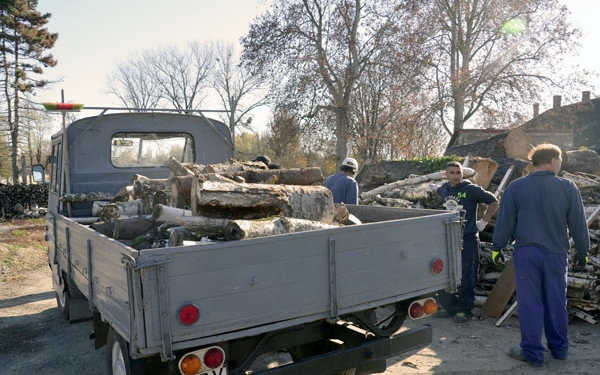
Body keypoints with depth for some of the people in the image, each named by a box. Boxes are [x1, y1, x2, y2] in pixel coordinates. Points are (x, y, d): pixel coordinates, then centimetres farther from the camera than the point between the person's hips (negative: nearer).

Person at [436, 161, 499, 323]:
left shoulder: (471, 189, -9)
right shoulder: (443, 189, 8)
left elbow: (493, 202, -4)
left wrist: (484, 221, -5)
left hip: (467, 240, -6)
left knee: (466, 277, -1)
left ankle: (465, 309, 13)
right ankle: (449, 306, 23)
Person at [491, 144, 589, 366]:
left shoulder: (516, 187, -5)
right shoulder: (568, 188, -3)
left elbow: (505, 222, -2)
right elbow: (579, 225, 3)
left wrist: (497, 247, 9)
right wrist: (582, 251, 16)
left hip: (526, 253, -1)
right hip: (556, 254, 2)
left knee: (530, 303, 5)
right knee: (556, 302, 16)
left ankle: (533, 352, 11)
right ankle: (559, 348, 30)